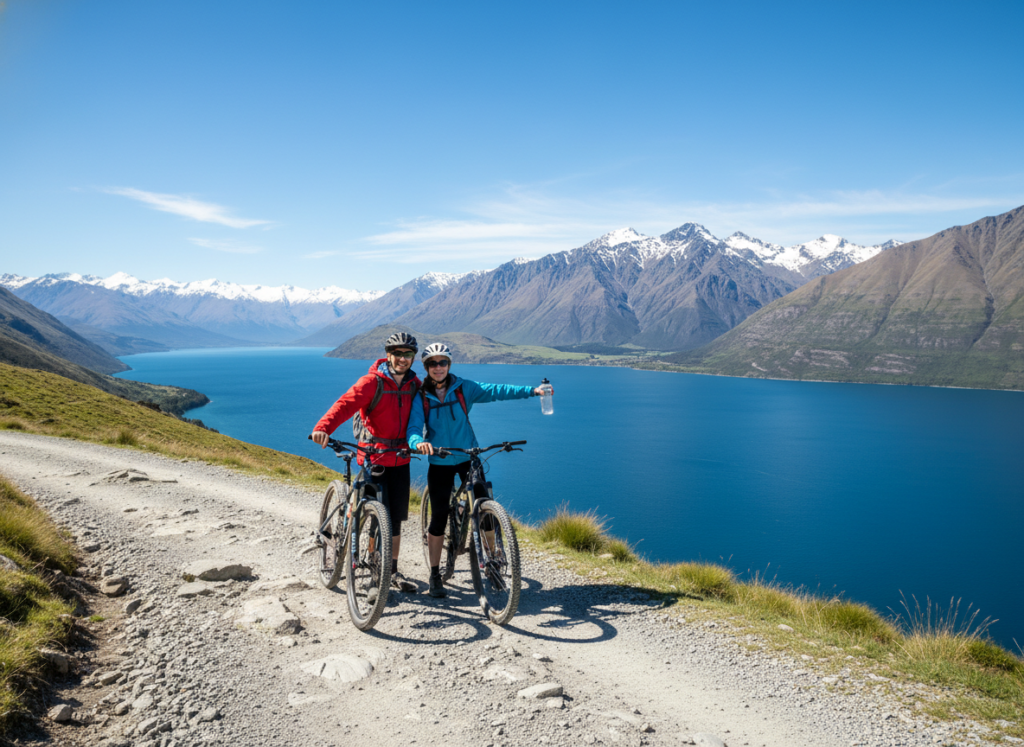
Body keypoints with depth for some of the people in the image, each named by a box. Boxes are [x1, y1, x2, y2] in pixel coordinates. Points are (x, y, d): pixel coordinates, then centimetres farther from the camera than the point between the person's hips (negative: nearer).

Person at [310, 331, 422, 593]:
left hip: (400, 460, 5)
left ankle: (393, 571, 24)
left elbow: (426, 414, 15)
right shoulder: (372, 382, -11)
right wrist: (323, 427, -40)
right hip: (372, 458, -5)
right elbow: (345, 404, -24)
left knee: (396, 518, 11)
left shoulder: (415, 385, 5)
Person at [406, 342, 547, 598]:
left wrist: (532, 390, -22)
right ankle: (435, 575, 17)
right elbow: (413, 427, -16)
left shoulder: (463, 388, -3)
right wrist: (418, 442, -40)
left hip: (468, 458, 1)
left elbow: (495, 391, -11)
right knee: (438, 518, 1)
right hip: (439, 463, -1)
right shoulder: (420, 396, -5)